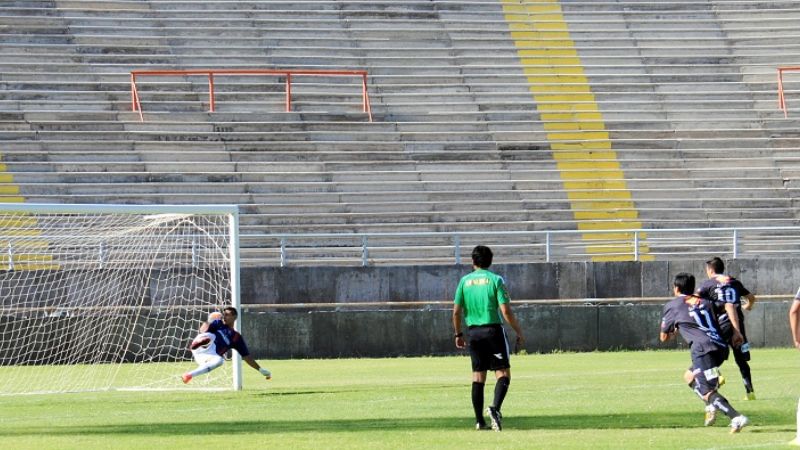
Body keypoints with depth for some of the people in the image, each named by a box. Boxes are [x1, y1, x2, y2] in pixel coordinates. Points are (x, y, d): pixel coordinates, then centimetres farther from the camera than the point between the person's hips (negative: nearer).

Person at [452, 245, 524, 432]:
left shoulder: (465, 281, 5)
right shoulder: (495, 280, -4)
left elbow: (456, 312, 5)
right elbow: (506, 311, -9)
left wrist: (458, 334, 18)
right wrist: (519, 332, 0)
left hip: (473, 332, 4)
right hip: (493, 330, -4)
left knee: (478, 375, 9)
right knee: (503, 373, -1)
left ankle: (479, 420, 7)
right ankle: (495, 407, -24)